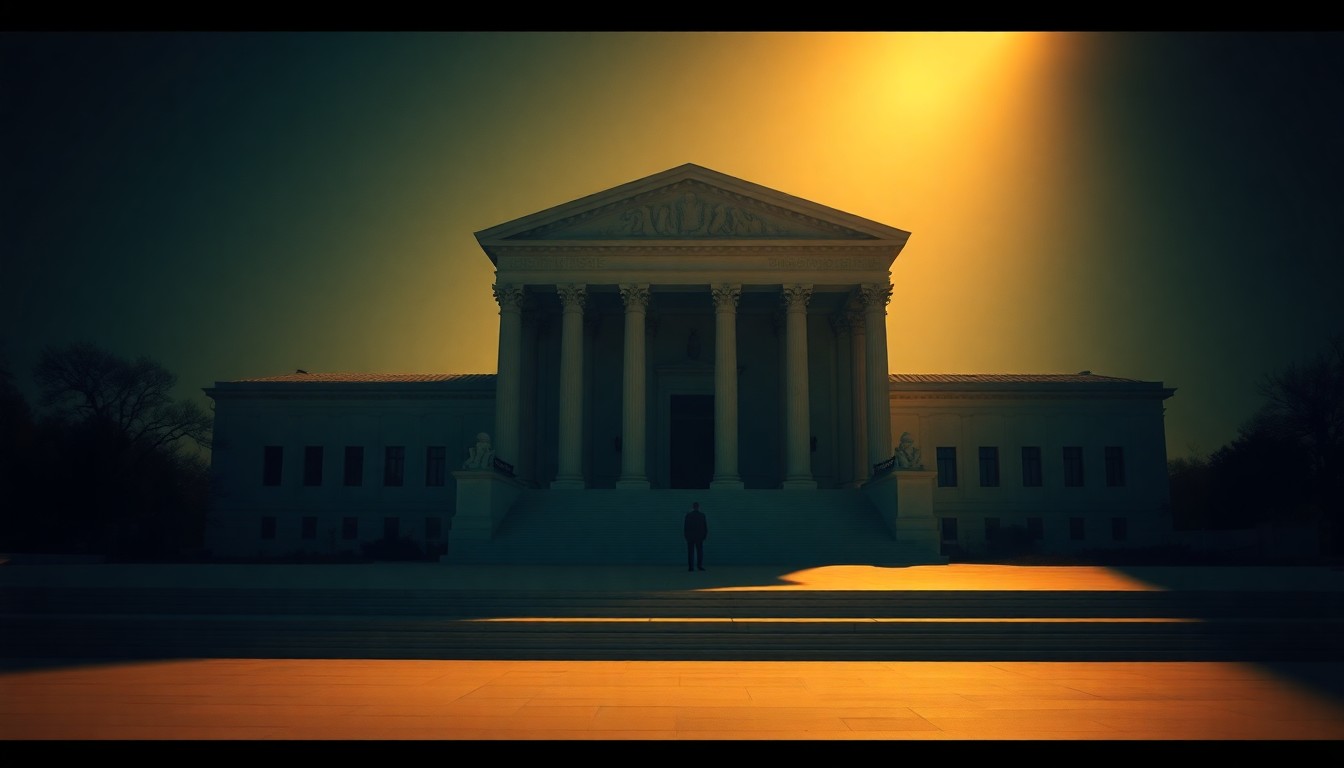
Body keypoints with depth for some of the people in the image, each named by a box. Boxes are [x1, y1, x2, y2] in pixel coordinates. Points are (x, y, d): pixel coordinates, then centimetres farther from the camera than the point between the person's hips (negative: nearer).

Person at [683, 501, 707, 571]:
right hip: (699, 536, 0)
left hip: (690, 536, 0)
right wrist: (705, 535, 7)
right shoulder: (702, 515, -2)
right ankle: (699, 565, -5)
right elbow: (705, 526, -1)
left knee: (691, 552, 2)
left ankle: (691, 566, -3)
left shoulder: (688, 515, -2)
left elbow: (685, 526, -1)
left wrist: (685, 535, 5)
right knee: (700, 551, 6)